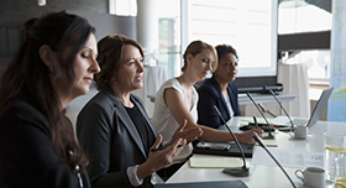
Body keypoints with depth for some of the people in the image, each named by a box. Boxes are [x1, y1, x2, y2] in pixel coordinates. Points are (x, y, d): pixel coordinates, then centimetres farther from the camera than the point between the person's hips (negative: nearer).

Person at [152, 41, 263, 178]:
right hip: (170, 166, -8)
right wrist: (239, 137, -32)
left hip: (187, 157, 8)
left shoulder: (193, 92, 11)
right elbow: (192, 129, -27)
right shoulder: (172, 89, -17)